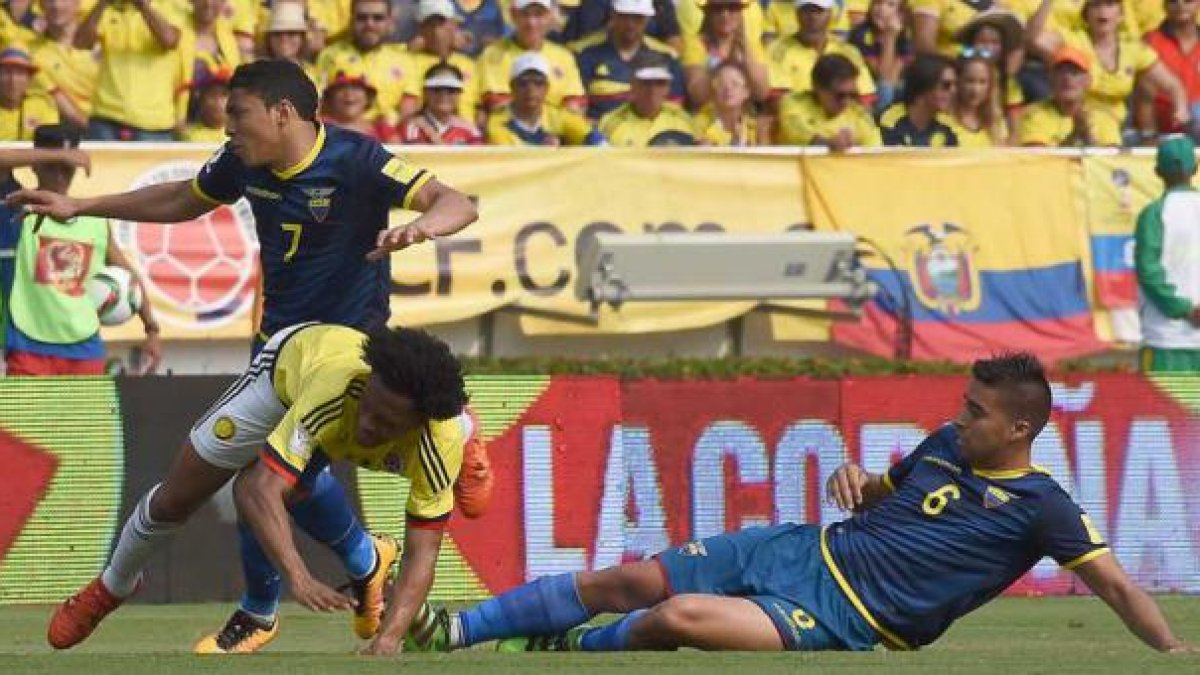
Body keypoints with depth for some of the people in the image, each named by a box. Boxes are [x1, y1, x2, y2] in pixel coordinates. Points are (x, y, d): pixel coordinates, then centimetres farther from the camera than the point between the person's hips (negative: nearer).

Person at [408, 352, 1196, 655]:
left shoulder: (1039, 505, -9)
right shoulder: (946, 446, 13)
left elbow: (1113, 580, -12)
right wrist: (857, 479, 4)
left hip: (838, 624, -7)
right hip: (804, 554, 7)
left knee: (680, 617, -27)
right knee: (629, 582, -2)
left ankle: (571, 651, 4)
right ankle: (451, 632, 7)